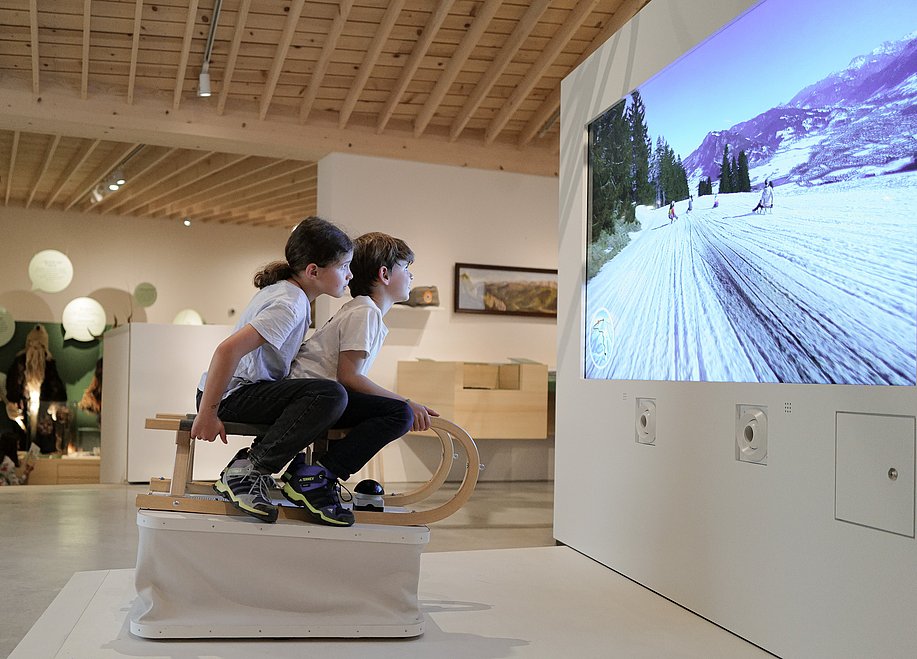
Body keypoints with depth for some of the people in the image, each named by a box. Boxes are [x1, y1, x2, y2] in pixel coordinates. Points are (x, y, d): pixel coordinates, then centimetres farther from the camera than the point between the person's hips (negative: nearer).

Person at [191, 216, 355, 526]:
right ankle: (249, 469, -19)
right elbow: (228, 350, -29)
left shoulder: (285, 290, 11)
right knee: (331, 395, -29)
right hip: (232, 394, -11)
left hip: (250, 387, 11)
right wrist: (207, 414, -24)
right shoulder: (290, 305, -19)